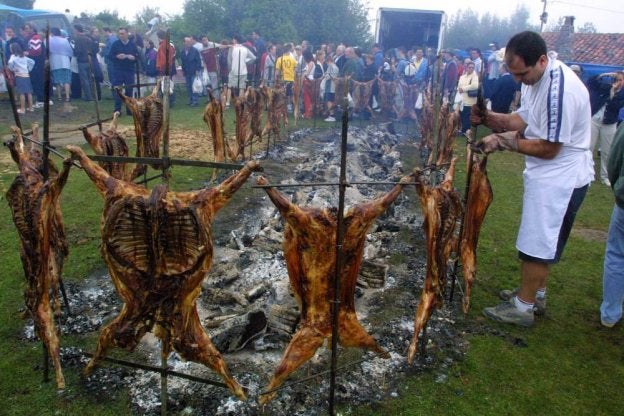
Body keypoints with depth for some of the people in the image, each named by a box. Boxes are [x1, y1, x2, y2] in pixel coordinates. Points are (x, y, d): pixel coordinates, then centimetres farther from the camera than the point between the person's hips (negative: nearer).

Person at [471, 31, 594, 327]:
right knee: (540, 241, 21)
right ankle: (535, 293, 37)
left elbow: (549, 148, -24)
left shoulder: (561, 90, -28)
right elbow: (523, 119, 8)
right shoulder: (535, 78, 2)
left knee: (537, 244, 1)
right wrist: (488, 117, -8)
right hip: (547, 174, 10)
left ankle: (523, 307, 16)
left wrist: (503, 141, -20)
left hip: (561, 178, -10)